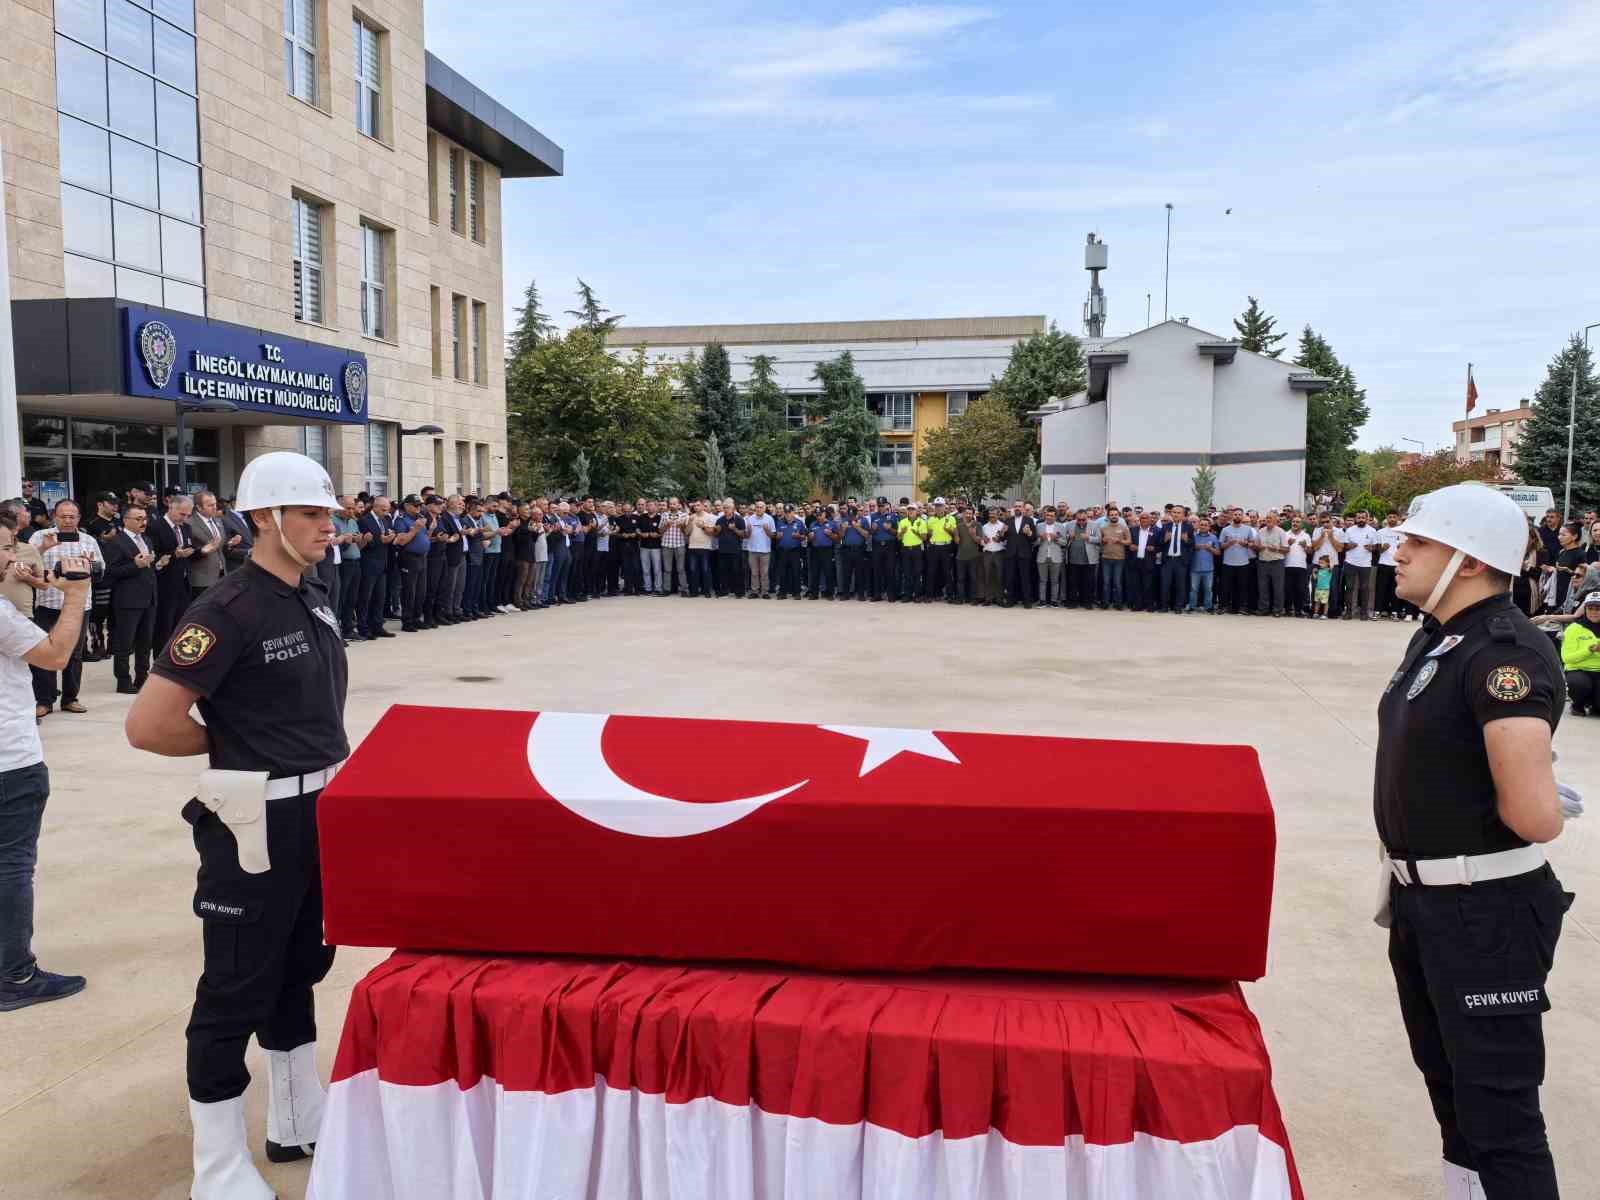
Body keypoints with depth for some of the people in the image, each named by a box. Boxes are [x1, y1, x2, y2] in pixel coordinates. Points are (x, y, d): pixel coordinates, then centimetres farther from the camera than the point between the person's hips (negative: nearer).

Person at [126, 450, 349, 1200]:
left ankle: (298, 1124, 37)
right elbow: (148, 726, -23)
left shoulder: (316, 599, 7)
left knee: (300, 970, 20)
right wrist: (232, 743, -8)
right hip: (259, 823, -8)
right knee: (238, 991, 5)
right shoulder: (228, 610, -19)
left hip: (321, 813, 8)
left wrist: (323, 758, 10)